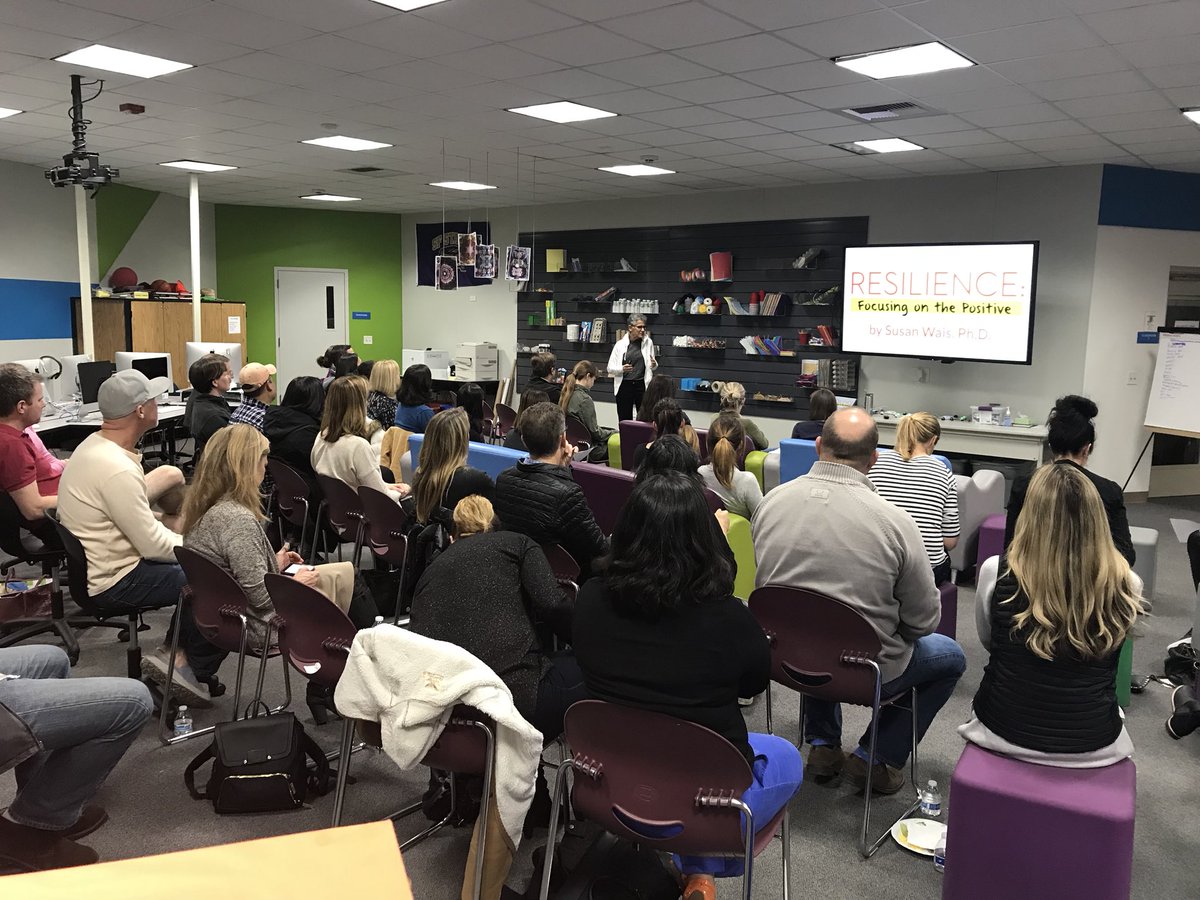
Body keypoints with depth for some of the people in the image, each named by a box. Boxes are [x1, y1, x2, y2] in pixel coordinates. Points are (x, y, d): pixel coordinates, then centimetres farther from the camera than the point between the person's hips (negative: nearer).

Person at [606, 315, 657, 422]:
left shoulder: (648, 342, 4)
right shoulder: (620, 344, 0)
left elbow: (652, 366, 14)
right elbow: (610, 368, 1)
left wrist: (654, 364, -10)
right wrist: (622, 369, -20)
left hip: (642, 385, 1)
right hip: (624, 386, 0)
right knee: (624, 421, 3)